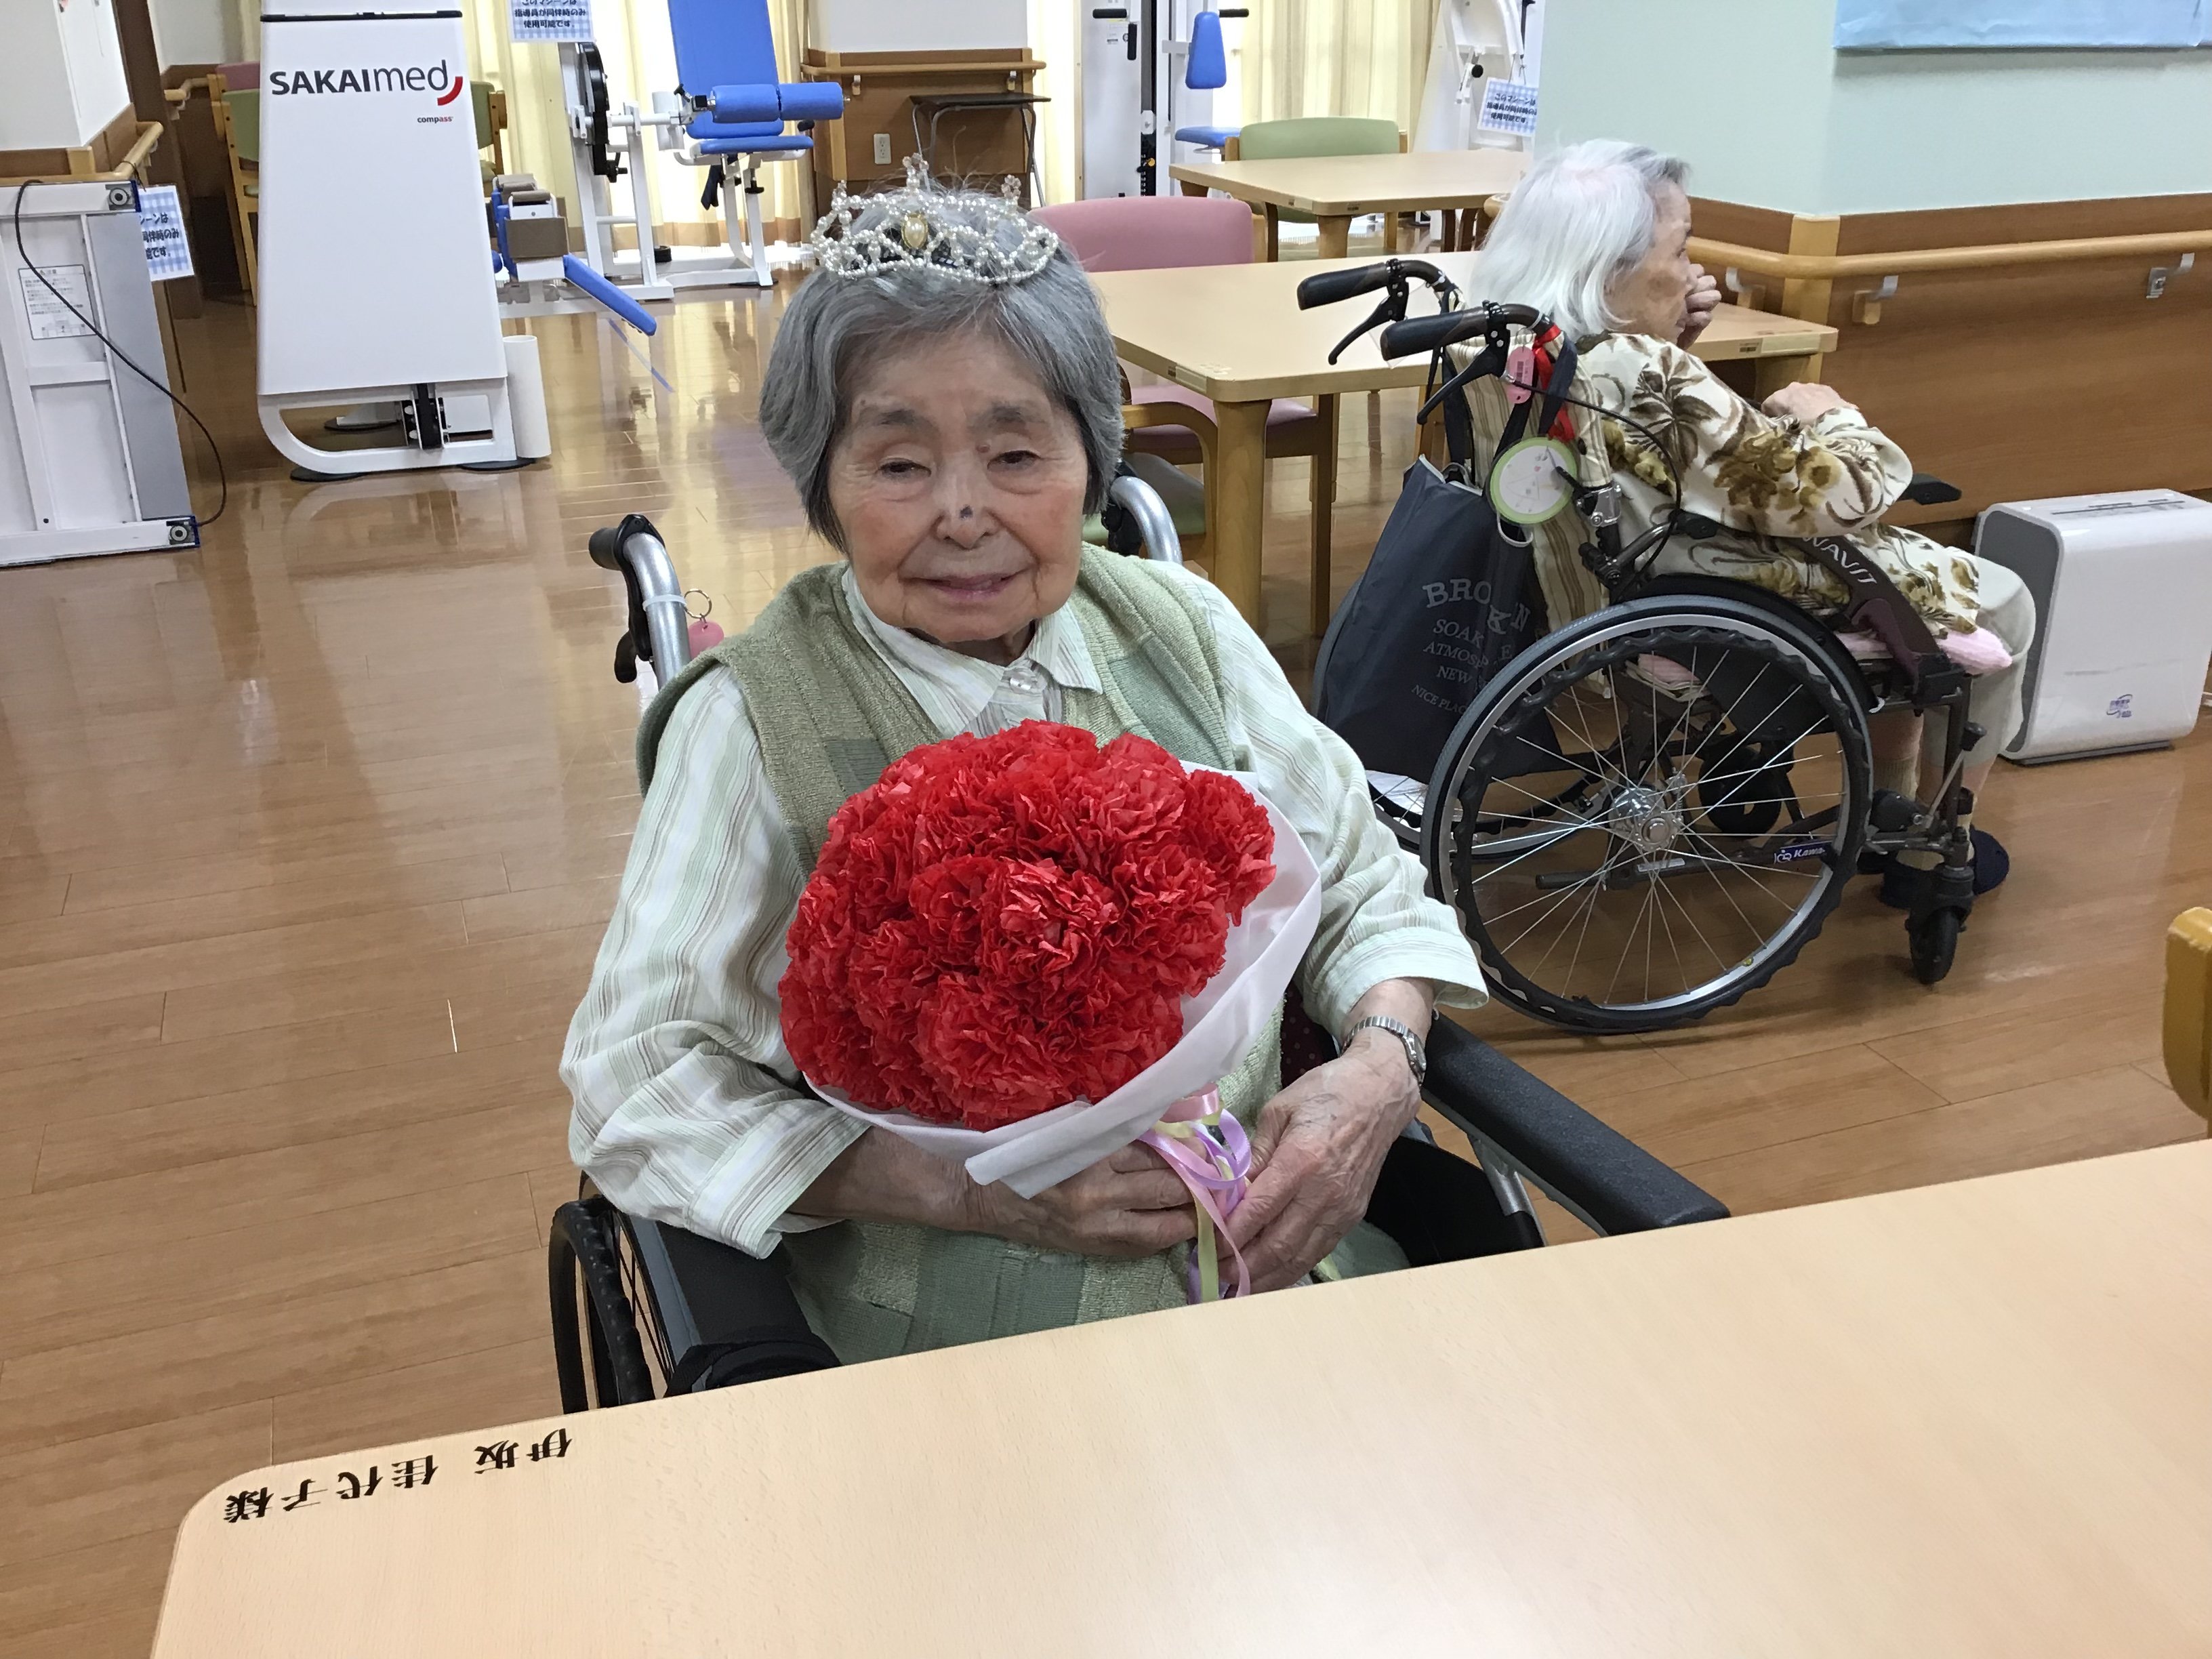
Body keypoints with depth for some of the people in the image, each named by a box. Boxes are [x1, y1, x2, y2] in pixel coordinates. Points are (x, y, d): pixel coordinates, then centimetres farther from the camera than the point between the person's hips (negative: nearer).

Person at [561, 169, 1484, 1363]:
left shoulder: (1184, 628, 5)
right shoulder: (753, 719, -7)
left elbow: (1365, 887, 12)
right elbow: (637, 1087, -8)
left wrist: (1378, 1069, -9)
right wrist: (967, 1188, -19)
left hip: (1279, 1253, 5)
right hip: (949, 1310, -4)